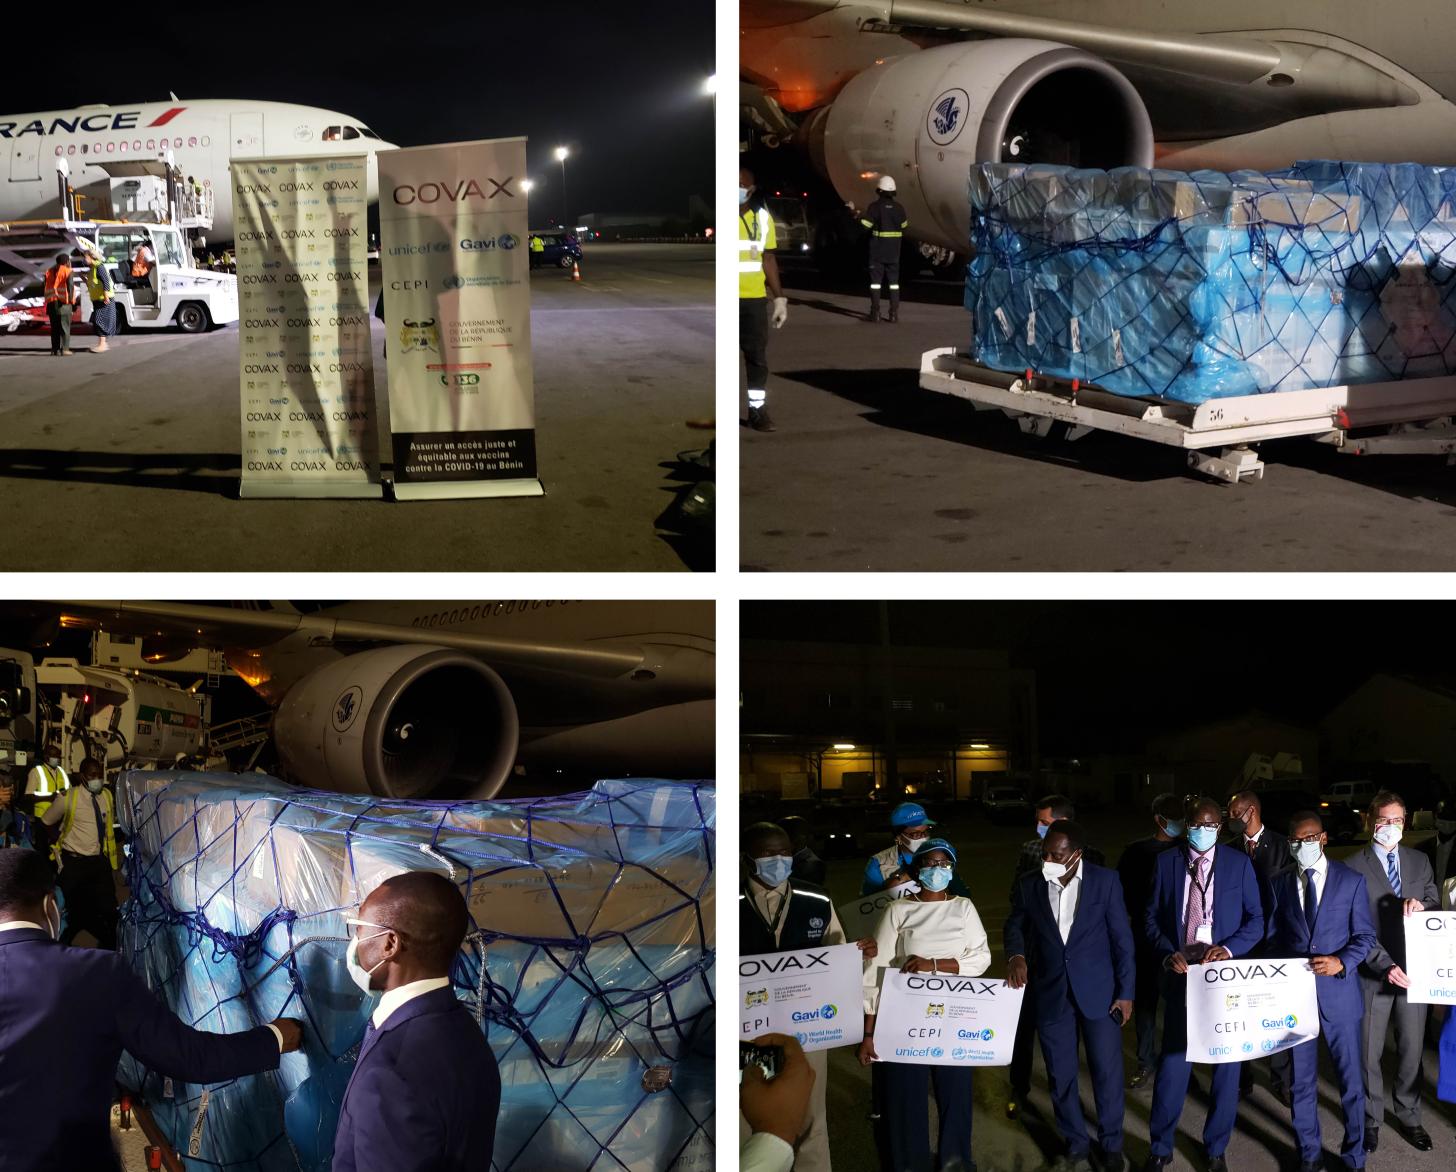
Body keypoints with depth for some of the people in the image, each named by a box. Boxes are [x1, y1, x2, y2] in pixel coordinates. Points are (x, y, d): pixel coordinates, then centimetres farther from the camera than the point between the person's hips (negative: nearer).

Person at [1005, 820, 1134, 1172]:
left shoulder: (1105, 880, -8)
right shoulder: (1029, 884, -2)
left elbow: (1122, 938, -4)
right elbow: (1015, 925, 10)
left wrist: (1126, 992, -4)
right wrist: (1015, 955, -11)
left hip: (1098, 990, -2)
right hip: (1051, 993, 2)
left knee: (1108, 1072, 5)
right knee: (1061, 1076, 10)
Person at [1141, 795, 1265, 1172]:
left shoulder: (1239, 863, 0)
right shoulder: (1166, 862, 2)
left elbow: (1256, 919, 0)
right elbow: (1151, 918, 5)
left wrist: (1229, 948, -17)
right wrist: (1167, 953, -12)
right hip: (1182, 973, 0)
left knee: (1226, 1063, 8)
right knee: (1172, 1062, 2)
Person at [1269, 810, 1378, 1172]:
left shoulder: (1351, 880, -2)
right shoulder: (1280, 883, 4)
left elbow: (1365, 936, 0)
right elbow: (1273, 937, 9)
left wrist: (1341, 961, -17)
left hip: (1338, 992, -2)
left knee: (1351, 1081, 6)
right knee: (1301, 1081, 10)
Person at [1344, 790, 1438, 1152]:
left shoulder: (1420, 861, 6)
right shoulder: (1354, 866, -8)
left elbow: (1436, 908, 8)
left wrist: (1421, 905, -15)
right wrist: (1386, 965, -19)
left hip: (1414, 970, 3)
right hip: (1374, 973, -3)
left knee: (1412, 1050, 12)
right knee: (1369, 1053, 8)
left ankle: (1408, 1116, 28)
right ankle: (1370, 1119, 24)